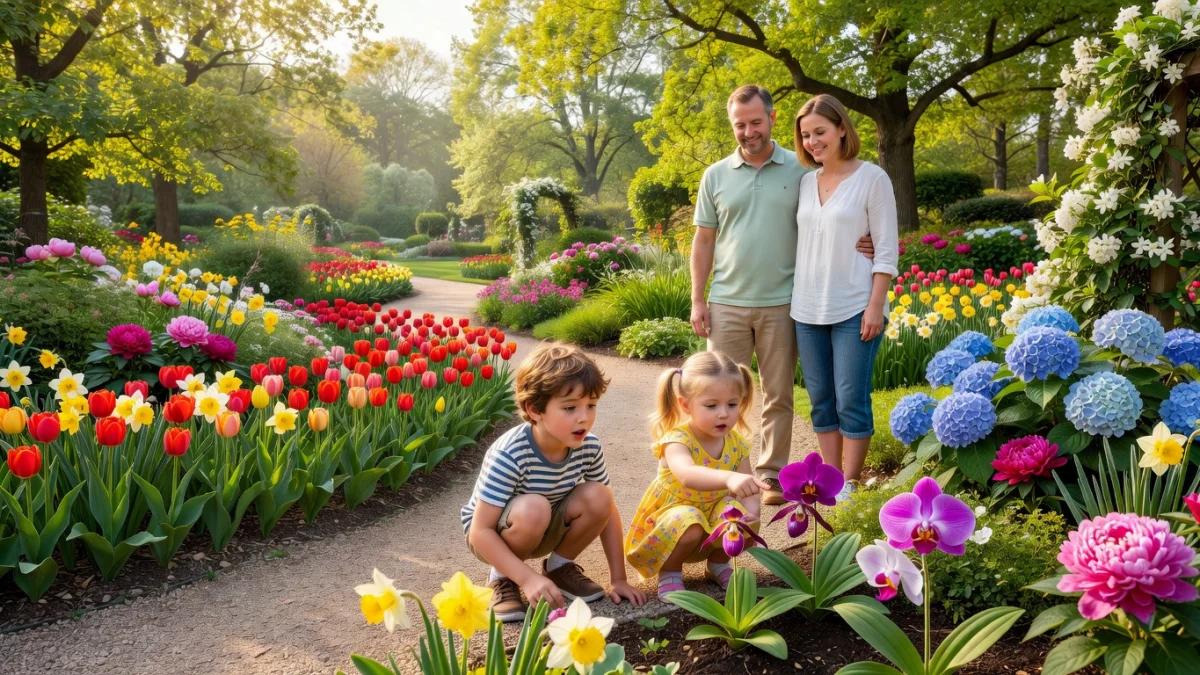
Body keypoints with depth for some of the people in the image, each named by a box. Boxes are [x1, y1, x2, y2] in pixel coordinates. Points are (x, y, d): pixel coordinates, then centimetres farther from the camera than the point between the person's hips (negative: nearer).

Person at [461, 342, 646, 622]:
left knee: (597, 497, -22)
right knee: (534, 508, -36)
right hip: (494, 534, -5)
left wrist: (618, 578, -9)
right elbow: (480, 532, -30)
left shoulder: (589, 447, -17)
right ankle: (502, 578, -7)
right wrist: (528, 578, -37)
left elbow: (607, 511, -5)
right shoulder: (509, 455, -33)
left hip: (546, 529, 5)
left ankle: (560, 566, 5)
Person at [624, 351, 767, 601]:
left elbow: (747, 490, -11)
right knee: (689, 523, -37)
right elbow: (687, 475, -50)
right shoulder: (677, 440, -27)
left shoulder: (736, 443, -8)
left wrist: (750, 509, -35)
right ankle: (669, 572, -5)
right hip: (673, 515, -5)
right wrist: (728, 478, -68)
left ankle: (719, 563, 7)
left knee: (742, 511, -24)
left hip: (715, 520, 5)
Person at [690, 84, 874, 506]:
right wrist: (697, 301, 3)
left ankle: (772, 475, 19)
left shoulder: (800, 170, 2)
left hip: (781, 304, -1)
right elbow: (704, 241, 8)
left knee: (778, 395, 7)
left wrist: (852, 245, -15)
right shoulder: (716, 176, 6)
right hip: (727, 303, 1)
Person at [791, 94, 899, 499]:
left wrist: (876, 305, -12)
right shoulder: (806, 181, 9)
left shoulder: (871, 178, -4)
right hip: (807, 311, 5)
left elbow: (887, 249, -5)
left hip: (854, 310, -5)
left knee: (852, 401, -2)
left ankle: (849, 487, 10)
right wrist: (796, 298, 8)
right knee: (822, 401, 10)